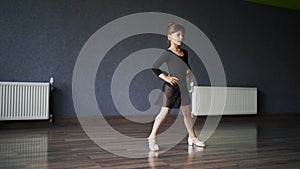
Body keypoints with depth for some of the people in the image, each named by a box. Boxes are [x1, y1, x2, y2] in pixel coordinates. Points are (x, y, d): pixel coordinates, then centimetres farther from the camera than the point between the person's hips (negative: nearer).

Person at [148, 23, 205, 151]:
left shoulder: (184, 53, 9)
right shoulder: (167, 54, -11)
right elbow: (154, 67, -15)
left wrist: (189, 72, 6)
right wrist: (166, 78, -17)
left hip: (183, 87, 7)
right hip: (171, 87, -6)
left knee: (187, 113, 13)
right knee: (164, 112, -4)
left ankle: (192, 137, 27)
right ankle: (152, 137, 8)